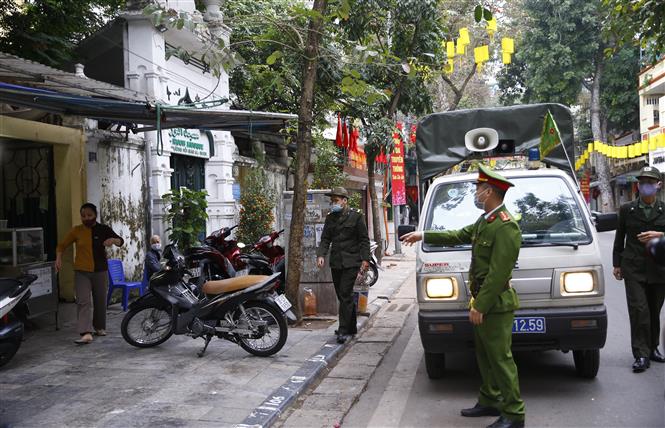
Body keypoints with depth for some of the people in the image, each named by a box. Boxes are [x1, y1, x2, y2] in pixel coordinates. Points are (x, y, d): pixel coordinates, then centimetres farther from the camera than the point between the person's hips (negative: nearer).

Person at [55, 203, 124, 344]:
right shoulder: (76, 230, 1)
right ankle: (86, 333, -21)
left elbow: (120, 241, -1)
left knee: (100, 301, 12)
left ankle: (100, 327, 30)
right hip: (82, 272, -1)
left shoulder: (103, 229, 2)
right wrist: (58, 258, -11)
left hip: (100, 271, 2)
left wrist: (113, 240, -24)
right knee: (83, 301, -14)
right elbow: (62, 245, 7)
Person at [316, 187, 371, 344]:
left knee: (345, 295, -12)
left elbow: (364, 239, -1)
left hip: (351, 262, -6)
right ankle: (351, 328, 23)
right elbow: (325, 239, 11)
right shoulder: (330, 218, 13)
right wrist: (321, 255, -5)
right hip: (335, 263, 6)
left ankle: (343, 331, -12)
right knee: (342, 295, 11)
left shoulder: (356, 216, -1)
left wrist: (365, 259, -8)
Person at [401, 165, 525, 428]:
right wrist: (423, 236, 27)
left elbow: (499, 273, -24)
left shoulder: (505, 226, -21)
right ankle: (489, 401, 30)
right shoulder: (484, 221, 10)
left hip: (495, 304, -10)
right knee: (485, 356, 18)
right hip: (482, 301, 10)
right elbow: (458, 236, 25)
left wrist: (480, 305, -22)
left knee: (500, 358, -4)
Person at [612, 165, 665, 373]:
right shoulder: (627, 209, 5)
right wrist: (616, 264, 10)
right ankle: (641, 355, -8)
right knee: (639, 310, -10)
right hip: (634, 268, -1)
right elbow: (619, 238, 11)